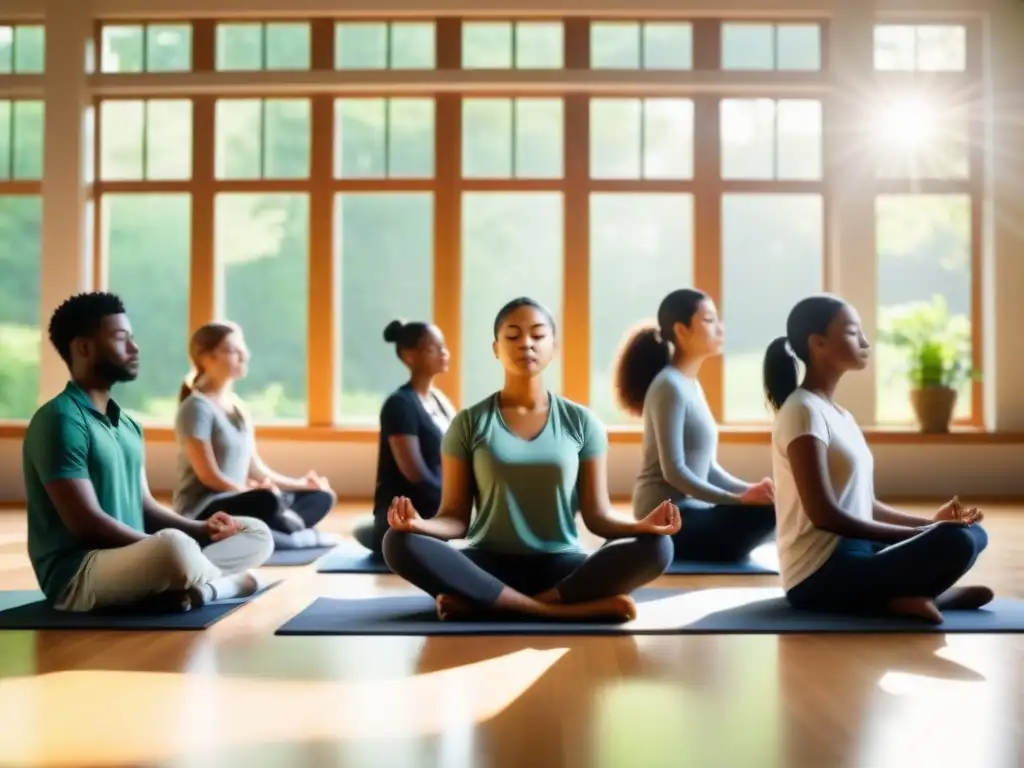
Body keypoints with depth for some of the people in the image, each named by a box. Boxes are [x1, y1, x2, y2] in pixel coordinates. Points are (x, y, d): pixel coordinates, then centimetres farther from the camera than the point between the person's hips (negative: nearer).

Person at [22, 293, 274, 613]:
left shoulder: (127, 424, 15)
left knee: (257, 533, 6)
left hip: (134, 557, 9)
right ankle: (227, 584, -7)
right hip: (77, 574, -9)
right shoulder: (59, 420, -13)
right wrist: (165, 551, -16)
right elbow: (87, 523, -20)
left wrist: (201, 529, -2)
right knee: (174, 546, -38)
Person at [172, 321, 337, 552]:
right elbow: (209, 475, -16)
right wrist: (252, 490, -19)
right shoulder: (198, 407, -11)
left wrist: (297, 483, 13)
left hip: (235, 499, 9)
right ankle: (303, 537, -12)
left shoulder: (237, 406, 14)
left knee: (322, 496, 5)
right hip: (202, 512, -9)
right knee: (266, 501, -38)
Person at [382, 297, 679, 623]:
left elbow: (597, 516, 3)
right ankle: (564, 608, -29)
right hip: (488, 565, -1)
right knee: (400, 543, -29)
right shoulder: (469, 423, 3)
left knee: (655, 547, -26)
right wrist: (421, 524, -23)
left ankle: (480, 604, -26)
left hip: (561, 568, 1)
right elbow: (455, 517, 0)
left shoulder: (581, 422, 6)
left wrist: (642, 525, -18)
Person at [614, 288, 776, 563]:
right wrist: (740, 498, -21)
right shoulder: (669, 386, -14)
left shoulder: (691, 385, 14)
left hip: (688, 512, 9)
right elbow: (674, 471, -20)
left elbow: (707, 467, 14)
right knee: (769, 510, -22)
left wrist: (750, 489, -1)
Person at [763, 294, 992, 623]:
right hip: (820, 575, -10)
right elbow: (824, 514, -20)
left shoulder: (839, 414, 16)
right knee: (954, 544, -26)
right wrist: (918, 533, -15)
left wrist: (928, 523, 5)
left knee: (972, 533, 9)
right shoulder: (804, 412, -13)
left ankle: (907, 594, -8)